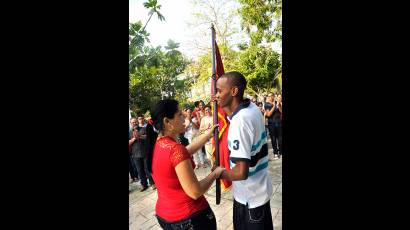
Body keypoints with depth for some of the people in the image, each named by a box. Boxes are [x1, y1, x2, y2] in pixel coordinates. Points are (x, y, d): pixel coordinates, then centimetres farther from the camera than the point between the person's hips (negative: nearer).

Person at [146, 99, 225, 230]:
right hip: (190, 216, -7)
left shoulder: (156, 145, -3)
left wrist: (209, 134, 12)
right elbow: (195, 192, -26)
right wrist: (215, 173, -11)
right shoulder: (175, 149, -28)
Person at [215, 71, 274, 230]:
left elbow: (241, 172, -33)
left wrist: (218, 173, -15)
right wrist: (227, 109, 4)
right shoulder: (253, 108, -4)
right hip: (260, 190, 8)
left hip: (250, 197, -8)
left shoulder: (240, 121, -31)